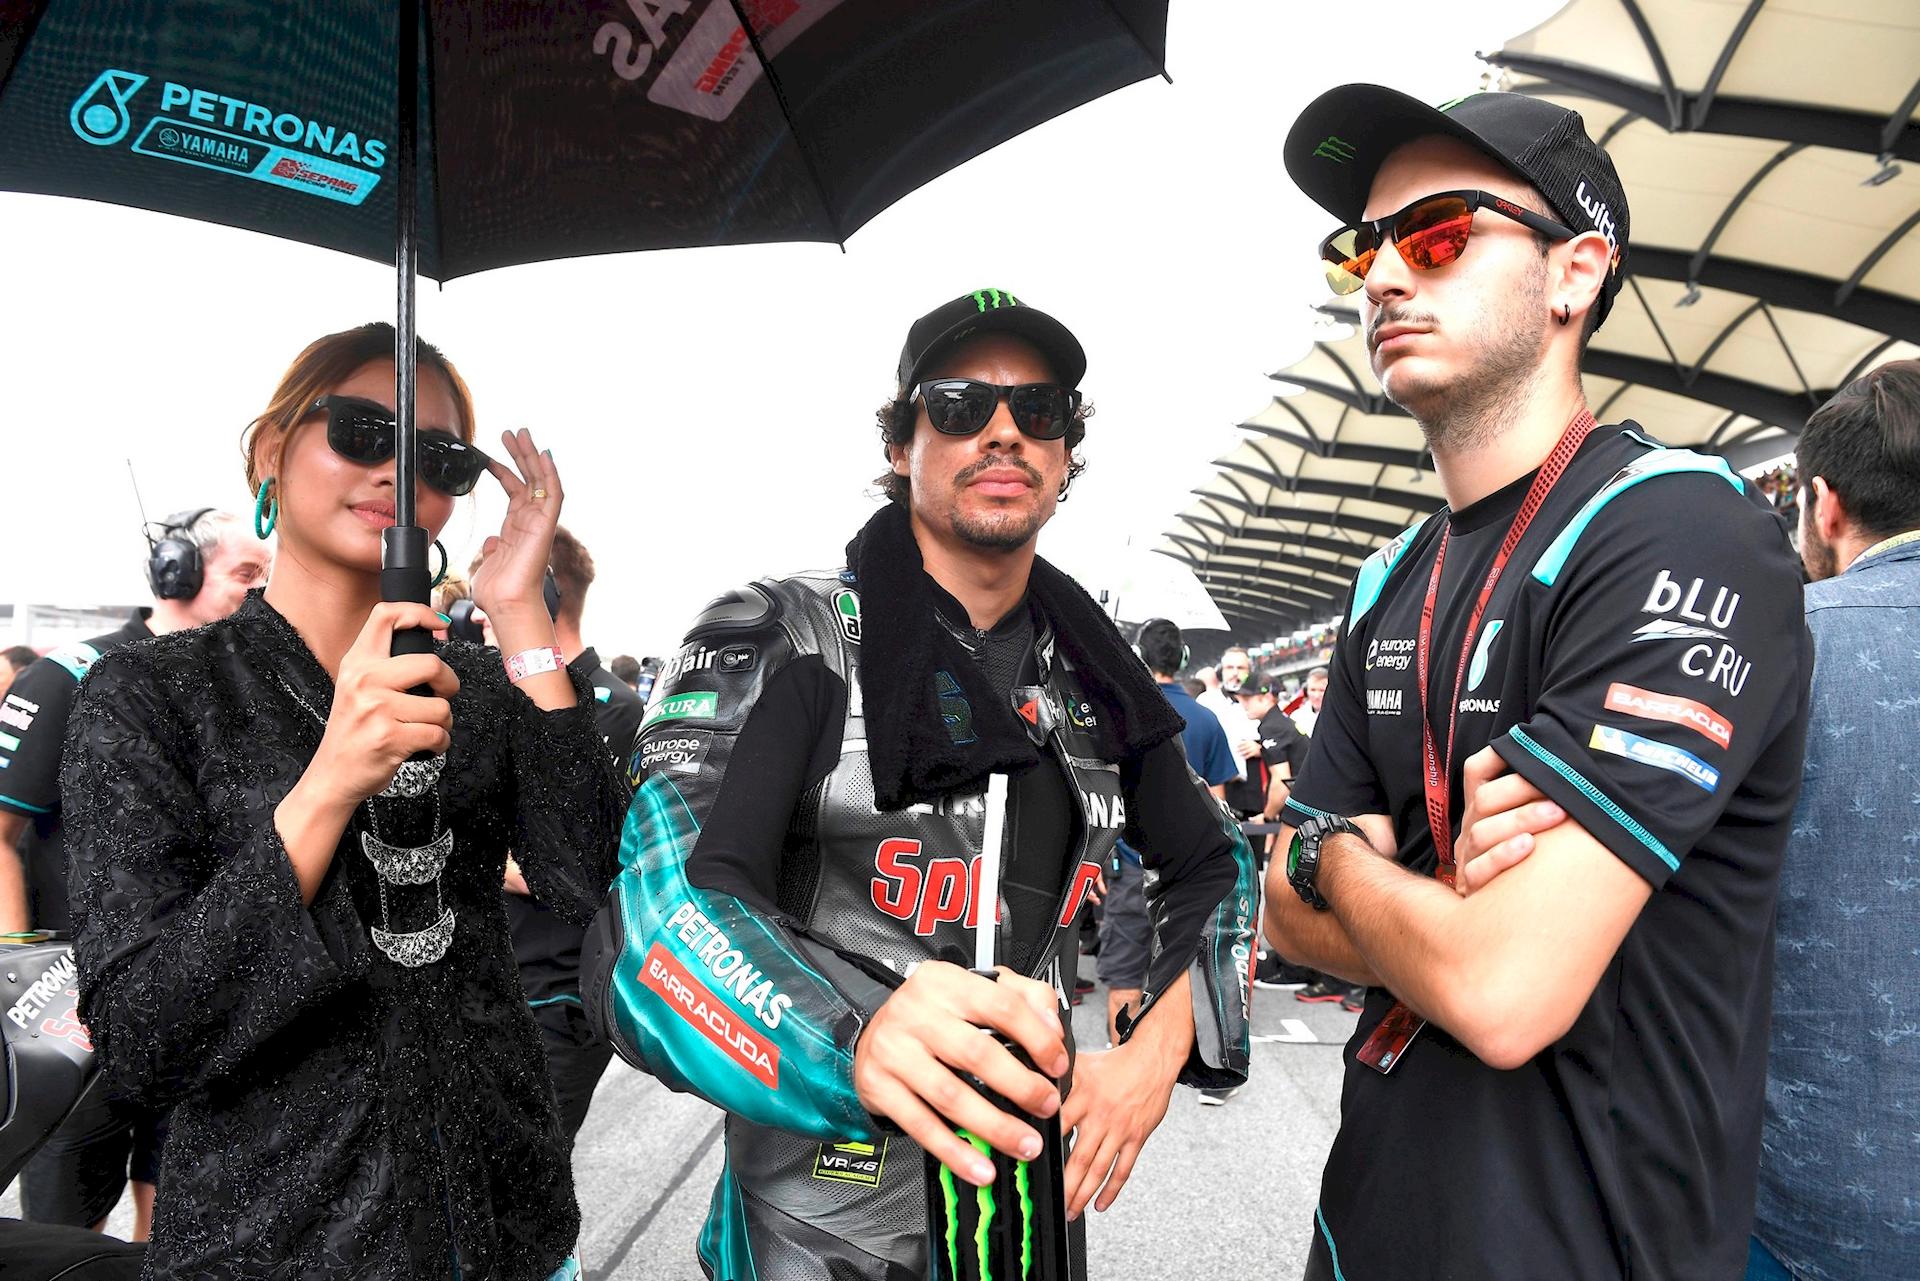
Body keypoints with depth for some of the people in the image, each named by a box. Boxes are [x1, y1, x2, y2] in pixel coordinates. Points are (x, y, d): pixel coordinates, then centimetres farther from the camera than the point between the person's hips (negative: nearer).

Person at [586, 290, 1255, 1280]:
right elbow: (649, 918, -27)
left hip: (1041, 1196, 5)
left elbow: (1212, 866, 12)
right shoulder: (779, 639, -15)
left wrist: (1159, 1046, -6)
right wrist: (855, 1040, -47)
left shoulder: (1090, 678, 2)